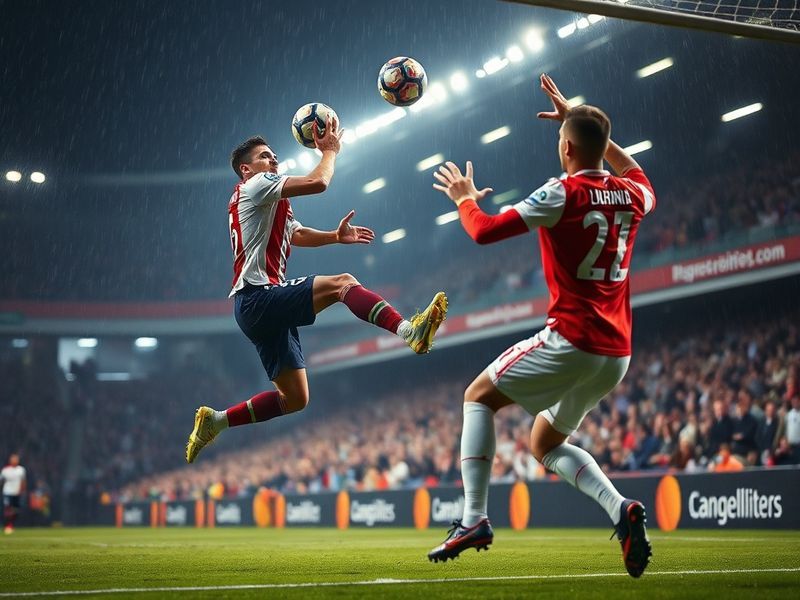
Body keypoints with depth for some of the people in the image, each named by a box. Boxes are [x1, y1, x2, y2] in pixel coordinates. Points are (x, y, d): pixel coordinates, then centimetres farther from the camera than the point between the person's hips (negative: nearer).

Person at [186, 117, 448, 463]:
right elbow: (318, 182, -12)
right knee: (341, 283, -26)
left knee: (294, 398, 8)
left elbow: (298, 234, 34)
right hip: (257, 297, -10)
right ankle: (408, 330, -45)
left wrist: (336, 236, 14)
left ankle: (215, 421, 17)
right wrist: (330, 150, 7)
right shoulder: (255, 186, -2)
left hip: (266, 307, 10)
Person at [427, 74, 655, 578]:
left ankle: (475, 519, -2)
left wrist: (465, 199, 11)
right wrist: (585, 121, 34)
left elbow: (484, 231, -11)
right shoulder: (632, 196, 8)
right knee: (545, 443, 22)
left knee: (479, 396, 11)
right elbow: (635, 174, 35)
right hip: (618, 352, 7)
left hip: (572, 340, -7)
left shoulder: (564, 193, -11)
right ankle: (621, 509, -2)